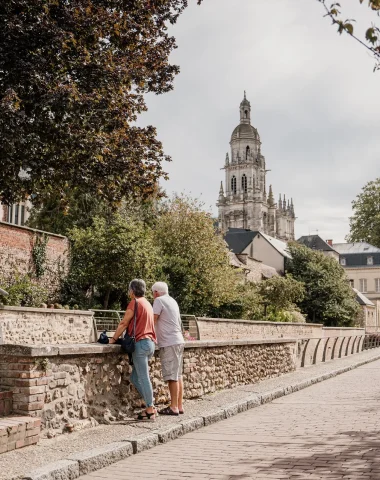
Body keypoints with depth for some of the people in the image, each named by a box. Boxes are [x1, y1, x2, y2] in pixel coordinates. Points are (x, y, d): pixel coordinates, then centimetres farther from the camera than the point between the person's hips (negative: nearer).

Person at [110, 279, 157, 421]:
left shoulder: (135, 302, -6)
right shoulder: (147, 303, 21)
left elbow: (124, 323, -7)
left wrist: (114, 338, 1)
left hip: (141, 343, -9)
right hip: (150, 343, 9)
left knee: (143, 378, -5)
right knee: (135, 377, 13)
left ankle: (150, 411, -2)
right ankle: (150, 405, 10)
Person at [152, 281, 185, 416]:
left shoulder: (159, 300, -7)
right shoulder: (172, 301, 18)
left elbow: (153, 320, -9)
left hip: (169, 343, -9)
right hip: (178, 340, 9)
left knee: (172, 376, -7)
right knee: (178, 375, 10)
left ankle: (174, 407, -5)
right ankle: (179, 405, 13)